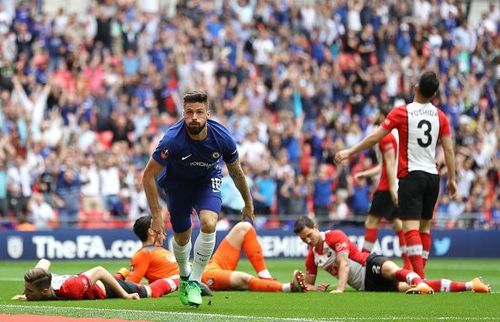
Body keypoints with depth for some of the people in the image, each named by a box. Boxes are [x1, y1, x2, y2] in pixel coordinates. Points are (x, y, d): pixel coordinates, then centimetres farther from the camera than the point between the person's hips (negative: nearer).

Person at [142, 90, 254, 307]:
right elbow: (148, 176, -26)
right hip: (177, 182, -1)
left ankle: (194, 282, -10)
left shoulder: (222, 138, -27)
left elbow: (236, 172, -6)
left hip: (208, 180, 1)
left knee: (208, 224, -25)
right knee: (182, 237, 6)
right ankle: (184, 276, 39)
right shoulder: (173, 140, -35)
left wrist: (248, 204, 6)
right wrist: (156, 216, -26)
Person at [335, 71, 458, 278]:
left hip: (411, 175, -5)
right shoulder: (440, 116, 6)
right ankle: (420, 271, 17)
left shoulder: (402, 112, -5)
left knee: (411, 226, -12)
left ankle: (418, 276, -25)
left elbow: (375, 137, -6)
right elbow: (448, 149, 5)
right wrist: (451, 179, 13)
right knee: (425, 226, 16)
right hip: (432, 175, 5)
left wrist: (350, 152, 3)